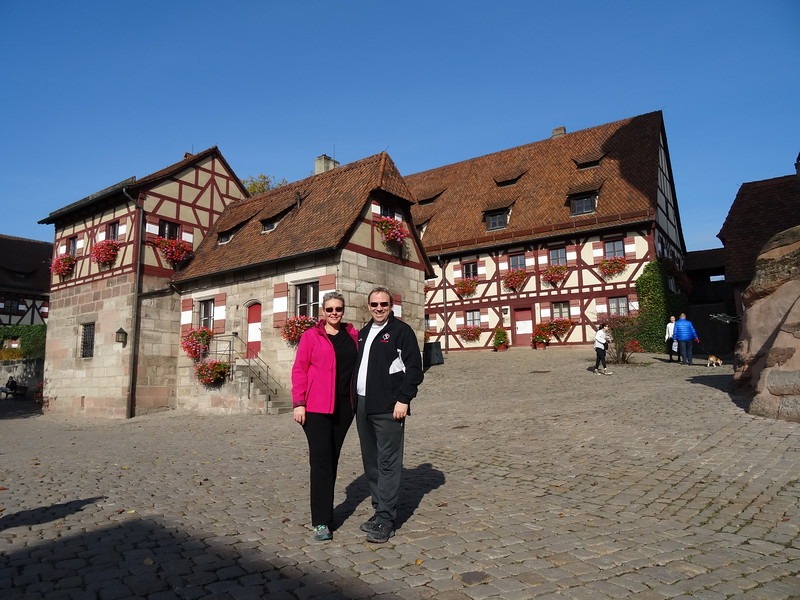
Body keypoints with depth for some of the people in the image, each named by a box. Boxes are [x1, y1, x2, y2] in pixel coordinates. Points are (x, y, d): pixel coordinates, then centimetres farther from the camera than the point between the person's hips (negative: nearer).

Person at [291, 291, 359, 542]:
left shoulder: (352, 335, 10)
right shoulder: (311, 336, -1)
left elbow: (357, 367, 13)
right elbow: (299, 370, -3)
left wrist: (358, 399, 7)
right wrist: (298, 402, -10)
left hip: (344, 407, 4)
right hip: (317, 407, -4)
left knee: (332, 459, 11)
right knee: (321, 460, -6)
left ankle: (324, 509, 25)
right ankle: (321, 521, -1)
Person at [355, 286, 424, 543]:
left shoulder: (401, 330, -4)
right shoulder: (363, 333, 17)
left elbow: (414, 368, -9)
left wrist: (403, 399, -15)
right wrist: (354, 399, 14)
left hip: (388, 408, -7)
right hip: (363, 406, 7)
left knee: (388, 463, -4)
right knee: (371, 462, 12)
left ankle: (386, 520, 2)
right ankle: (379, 510, 24)